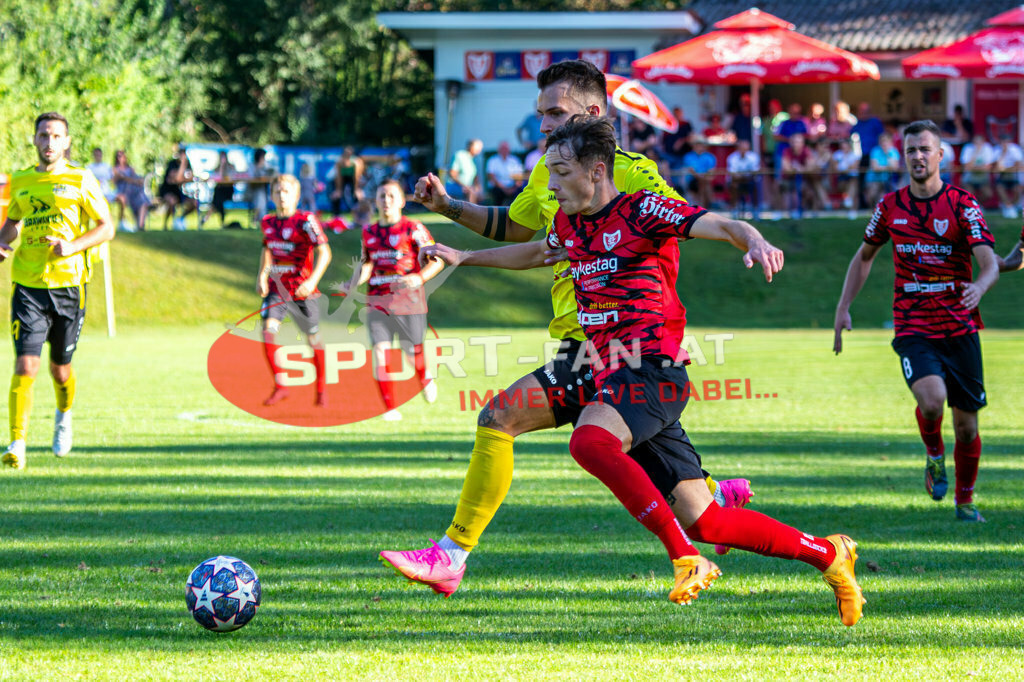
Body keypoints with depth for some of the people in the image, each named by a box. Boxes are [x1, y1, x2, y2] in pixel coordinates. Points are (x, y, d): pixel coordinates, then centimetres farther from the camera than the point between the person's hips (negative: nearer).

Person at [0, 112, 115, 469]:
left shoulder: (80, 179, 0)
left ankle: (64, 416, 44)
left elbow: (106, 227, 1)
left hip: (68, 283, -1)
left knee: (60, 368, 11)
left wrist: (73, 246, -15)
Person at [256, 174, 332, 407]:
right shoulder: (267, 222, 4)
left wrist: (313, 280, -33)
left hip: (302, 289, -3)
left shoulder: (306, 220, -14)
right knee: (268, 329, -18)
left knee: (313, 337, 8)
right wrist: (262, 275, 7)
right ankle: (279, 386, -11)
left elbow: (324, 253, -21)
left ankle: (321, 387, 29)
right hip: (276, 288, 3)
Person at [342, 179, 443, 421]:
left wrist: (419, 278, -24)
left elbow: (437, 261, -6)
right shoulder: (369, 232, 9)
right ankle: (390, 408, -3)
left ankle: (425, 379, 40)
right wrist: (355, 282, -1)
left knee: (413, 351, 3)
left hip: (408, 298, -3)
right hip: (377, 299, 3)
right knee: (380, 350, -10)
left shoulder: (413, 229, -5)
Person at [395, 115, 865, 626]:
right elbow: (535, 253, 38)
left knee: (589, 440, -36)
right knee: (704, 522, 2)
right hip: (612, 374, 8)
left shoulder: (641, 211, -8)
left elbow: (722, 226, -19)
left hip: (653, 369, -7)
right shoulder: (569, 223, 16)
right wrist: (464, 257, 40)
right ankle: (826, 554, 17)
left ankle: (685, 556, -29)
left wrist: (756, 243, -40)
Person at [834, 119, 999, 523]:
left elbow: (990, 263, -15)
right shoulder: (890, 206, 4)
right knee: (931, 399, -27)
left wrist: (980, 286, -38)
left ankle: (965, 500, 26)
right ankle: (934, 453, 5)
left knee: (966, 424, 3)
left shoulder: (962, 205, -5)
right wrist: (843, 308, 11)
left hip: (960, 327, 0)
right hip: (913, 329, 0)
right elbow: (865, 256, 19)